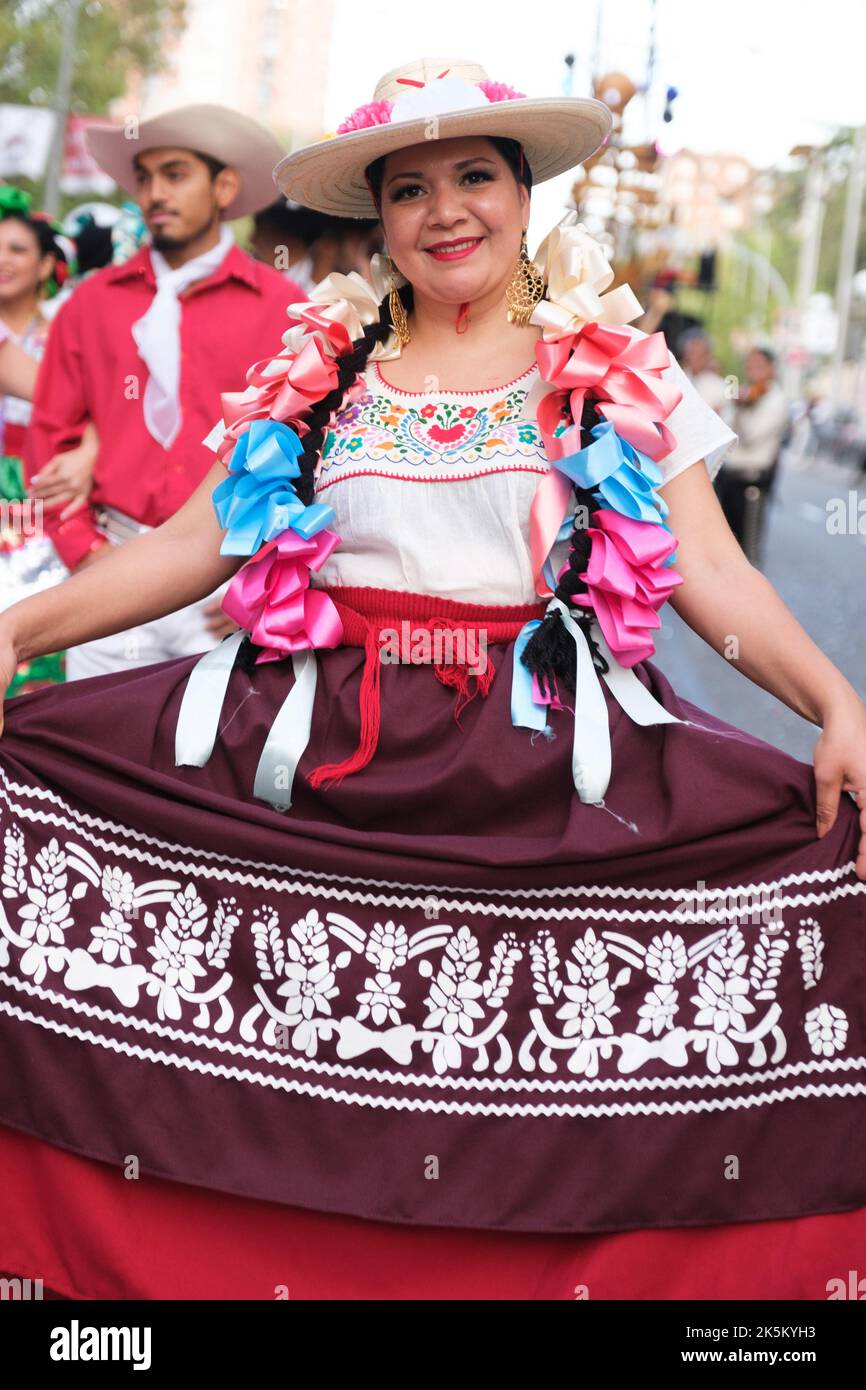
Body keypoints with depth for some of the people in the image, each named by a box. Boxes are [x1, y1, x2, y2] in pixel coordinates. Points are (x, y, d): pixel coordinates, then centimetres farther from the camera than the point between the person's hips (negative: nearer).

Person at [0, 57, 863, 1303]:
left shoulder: (615, 373, 9)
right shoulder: (320, 369, 13)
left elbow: (710, 570, 3)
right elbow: (196, 544, 11)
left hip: (543, 755, -1)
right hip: (322, 738, 1)